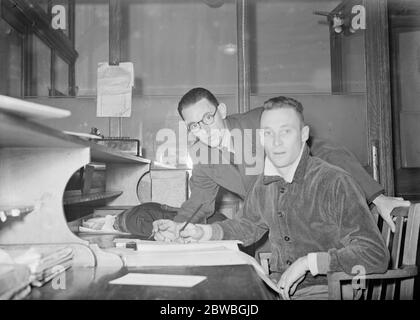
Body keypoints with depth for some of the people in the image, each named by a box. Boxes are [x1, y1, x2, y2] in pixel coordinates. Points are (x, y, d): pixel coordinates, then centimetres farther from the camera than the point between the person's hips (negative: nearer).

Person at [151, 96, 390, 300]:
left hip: (323, 289, -5)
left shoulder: (335, 182, -16)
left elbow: (375, 255, -17)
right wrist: (198, 232, 8)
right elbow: (249, 226, 22)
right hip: (277, 288, 6)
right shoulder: (265, 184, 5)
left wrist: (309, 262, -24)